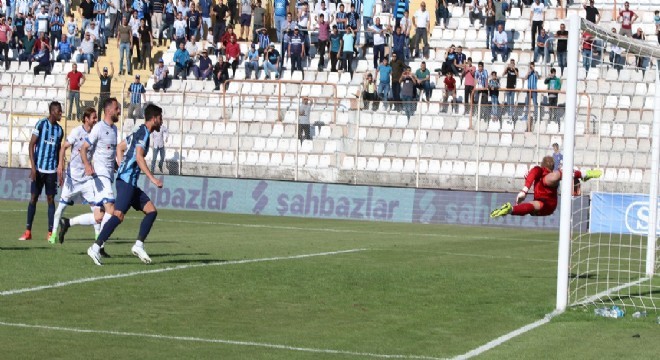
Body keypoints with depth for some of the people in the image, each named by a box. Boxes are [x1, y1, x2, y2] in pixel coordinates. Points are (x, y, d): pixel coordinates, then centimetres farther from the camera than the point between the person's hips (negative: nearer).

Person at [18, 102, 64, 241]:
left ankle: (50, 232, 2)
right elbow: (31, 144, -5)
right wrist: (33, 166, -12)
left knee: (51, 199, 1)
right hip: (38, 168, -3)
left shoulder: (59, 130, 10)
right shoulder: (41, 124, -3)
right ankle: (28, 231, 5)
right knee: (33, 198, 0)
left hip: (52, 170, 3)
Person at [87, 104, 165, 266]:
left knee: (151, 211, 7)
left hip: (130, 182, 10)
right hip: (127, 181, -10)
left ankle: (138, 245, 4)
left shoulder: (138, 132, 19)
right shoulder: (144, 133, -10)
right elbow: (139, 157, -21)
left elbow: (120, 147, 28)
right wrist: (153, 179, -22)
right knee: (119, 215, -16)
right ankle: (95, 248, -18)